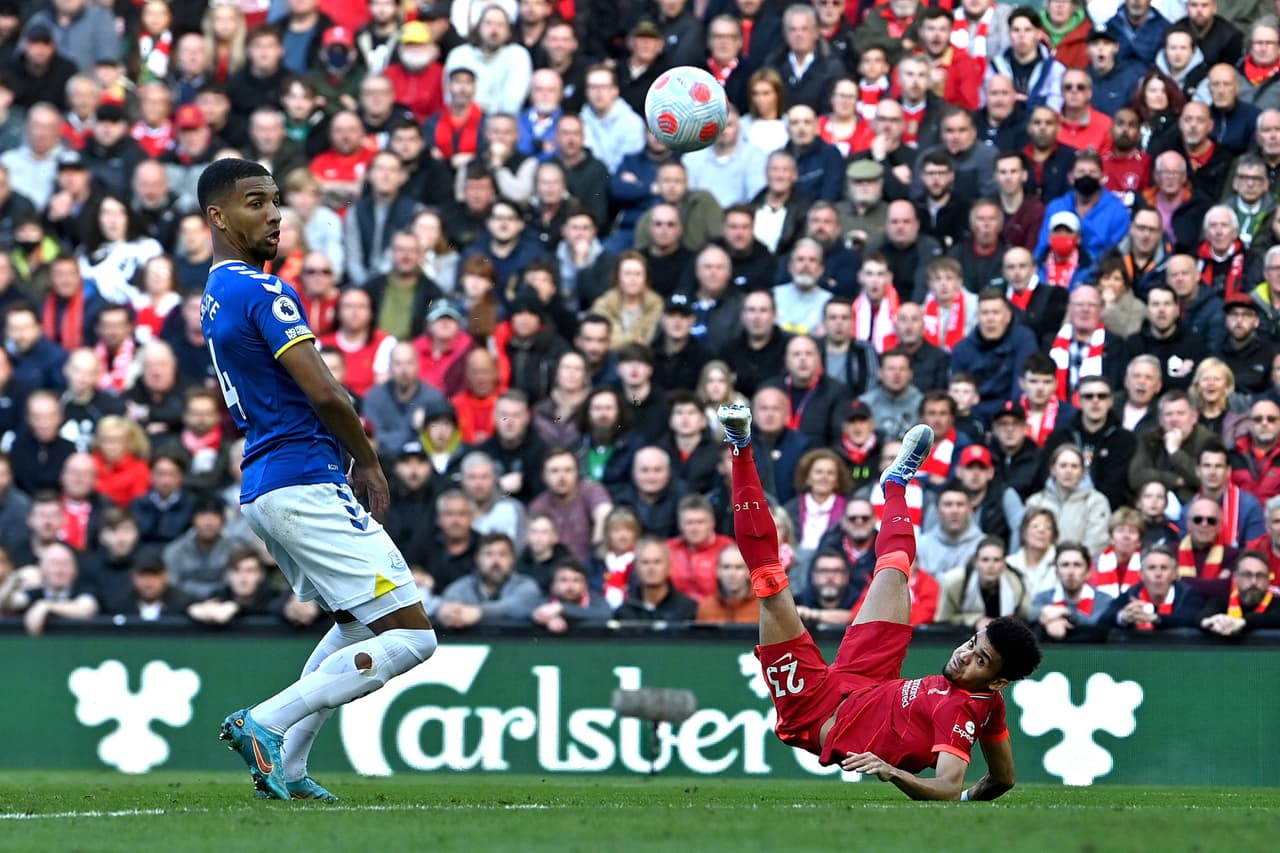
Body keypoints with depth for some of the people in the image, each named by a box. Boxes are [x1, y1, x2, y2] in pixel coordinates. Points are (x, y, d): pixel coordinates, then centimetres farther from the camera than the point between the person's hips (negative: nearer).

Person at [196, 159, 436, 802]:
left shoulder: (216, 296, 16)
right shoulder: (263, 292, -14)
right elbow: (324, 394, -19)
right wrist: (368, 460, -3)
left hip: (260, 490, 10)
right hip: (305, 483, -10)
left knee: (358, 623, 26)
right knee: (410, 636, -10)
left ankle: (286, 766, 16)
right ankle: (265, 724, -16)